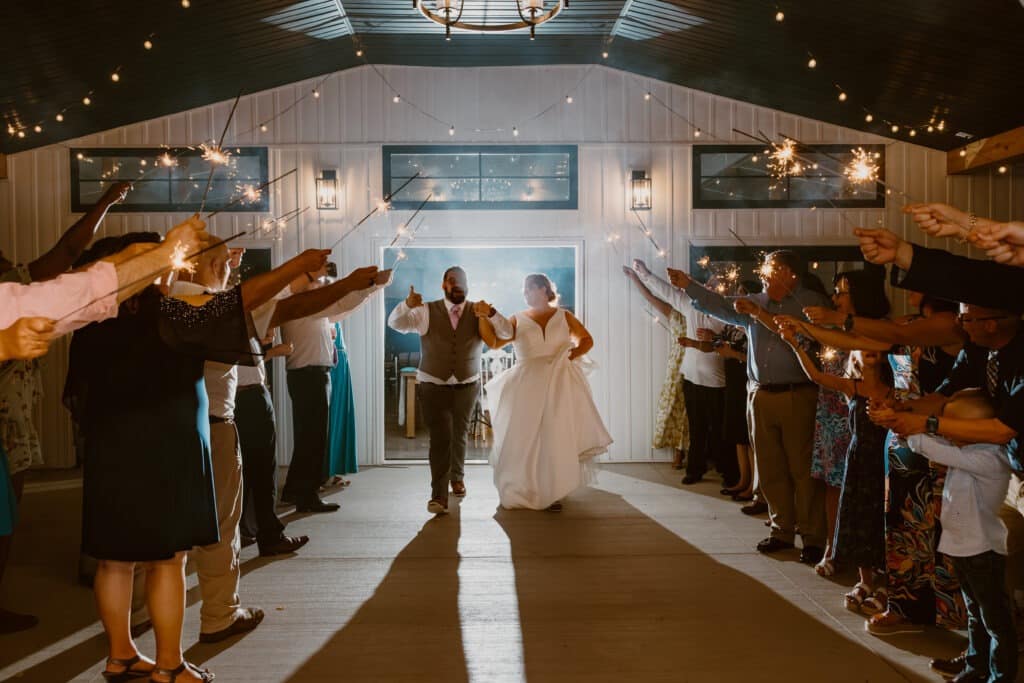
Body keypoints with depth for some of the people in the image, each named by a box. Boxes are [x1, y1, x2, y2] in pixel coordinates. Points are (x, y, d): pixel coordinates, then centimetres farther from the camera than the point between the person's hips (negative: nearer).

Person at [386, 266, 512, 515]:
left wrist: (491, 314, -34)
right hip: (434, 386, -2)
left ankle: (457, 477, 43)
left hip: (467, 386, 2)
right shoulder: (427, 312, -5)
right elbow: (396, 323, -16)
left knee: (459, 436, 19)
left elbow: (507, 333, -13)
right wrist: (407, 305, -38)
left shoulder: (478, 312, -2)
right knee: (440, 438, -12)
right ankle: (439, 495, -9)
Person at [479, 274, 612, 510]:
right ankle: (521, 493, 14)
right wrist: (483, 317, -19)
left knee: (556, 439, 2)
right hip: (527, 386, 0)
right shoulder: (518, 320, 4)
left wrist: (570, 356, -3)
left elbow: (587, 340, 12)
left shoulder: (563, 316, 5)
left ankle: (553, 493, 10)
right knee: (523, 439, 1)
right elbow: (493, 341, -7)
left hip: (559, 385, 0)